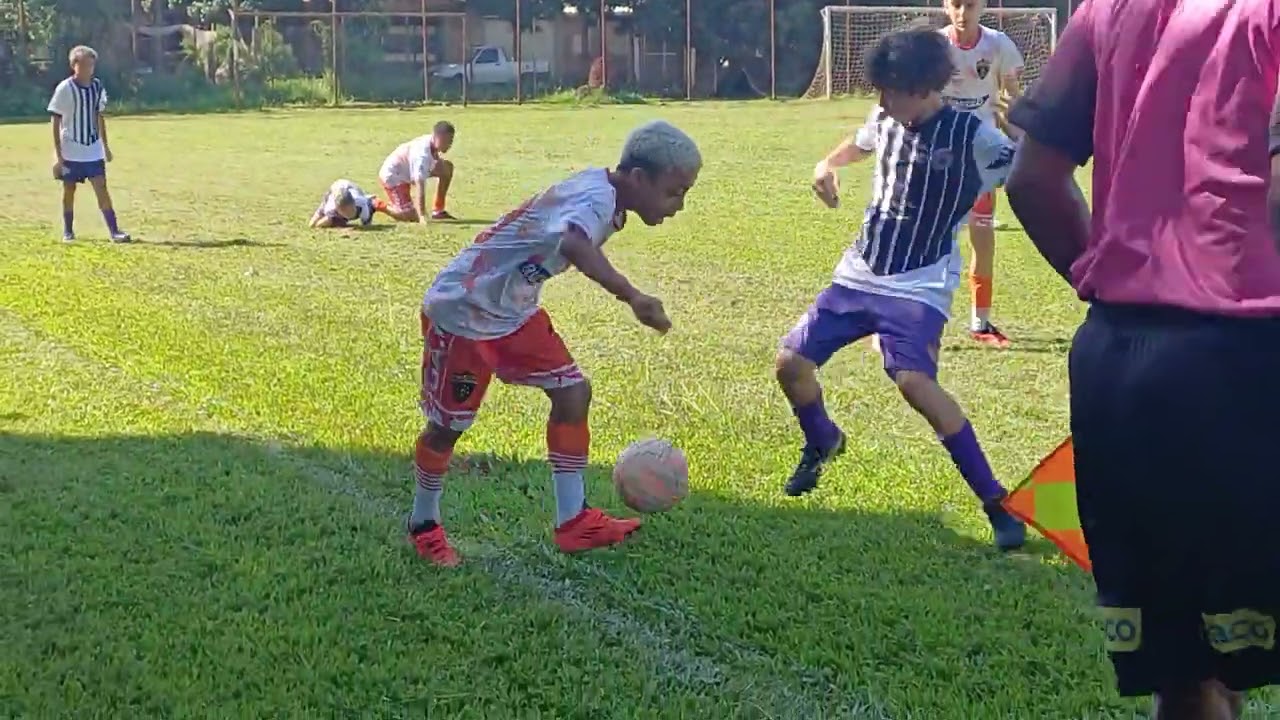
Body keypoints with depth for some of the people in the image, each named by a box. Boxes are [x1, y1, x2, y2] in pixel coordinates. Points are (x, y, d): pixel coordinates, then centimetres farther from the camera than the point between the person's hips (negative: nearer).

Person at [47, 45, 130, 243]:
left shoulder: (97, 87, 3)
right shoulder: (64, 89, -10)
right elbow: (56, 121, -8)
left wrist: (106, 146, 15)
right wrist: (58, 153, -11)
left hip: (94, 151, 3)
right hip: (70, 152, -3)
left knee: (101, 188, -5)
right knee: (69, 190, 7)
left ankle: (114, 231, -9)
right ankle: (68, 231, 20)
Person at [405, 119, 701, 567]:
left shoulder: (604, 195, 0)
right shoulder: (595, 198, -29)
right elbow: (575, 245, -53)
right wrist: (633, 297, -64)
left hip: (513, 312, 9)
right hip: (462, 312, -9)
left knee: (572, 393, -1)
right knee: (448, 424, 6)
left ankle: (572, 522, 4)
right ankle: (423, 525, 29)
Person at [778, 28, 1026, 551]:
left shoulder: (971, 135, -15)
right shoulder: (885, 120, 3)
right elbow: (860, 143, 27)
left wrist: (1019, 131, -40)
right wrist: (827, 165, 8)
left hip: (918, 286, -7)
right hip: (859, 274, 7)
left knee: (914, 380, -29)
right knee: (791, 362, 4)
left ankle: (996, 502, -19)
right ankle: (822, 442, 38)